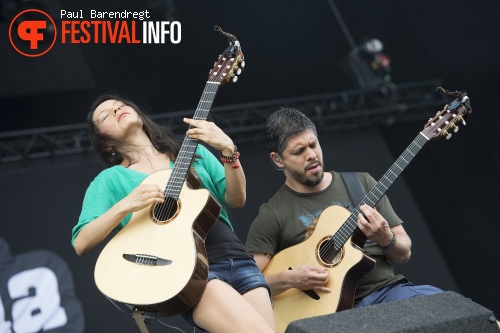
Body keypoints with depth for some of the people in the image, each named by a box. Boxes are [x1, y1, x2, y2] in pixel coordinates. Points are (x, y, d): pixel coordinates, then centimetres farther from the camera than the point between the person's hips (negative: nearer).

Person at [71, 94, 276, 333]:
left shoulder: (192, 151, 21)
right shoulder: (110, 179, 11)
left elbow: (236, 199, 11)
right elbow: (81, 244, 0)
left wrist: (228, 150, -5)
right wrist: (125, 205, -14)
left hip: (237, 259, 4)